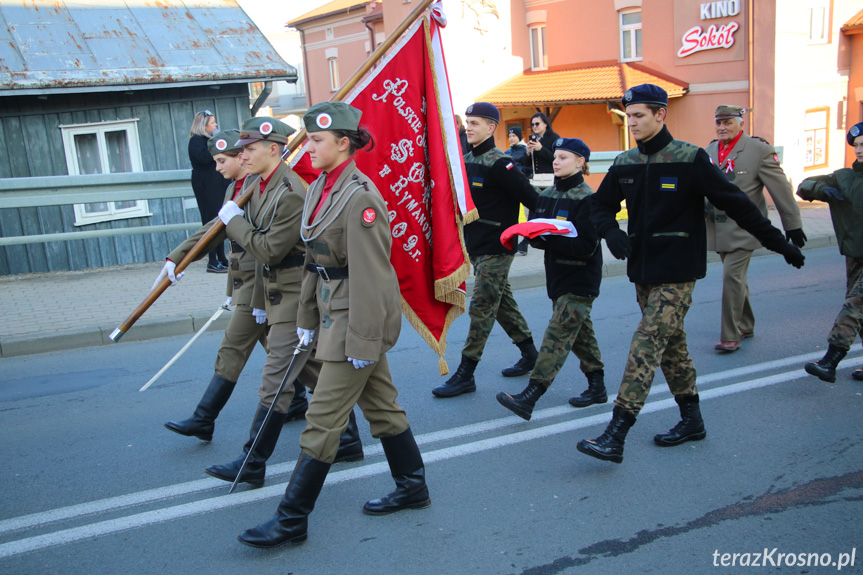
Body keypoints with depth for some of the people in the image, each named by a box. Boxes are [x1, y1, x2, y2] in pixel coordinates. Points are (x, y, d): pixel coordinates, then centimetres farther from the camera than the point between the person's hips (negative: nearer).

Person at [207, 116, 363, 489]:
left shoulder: (291, 193, -22)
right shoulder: (256, 185, 9)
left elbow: (269, 251, -21)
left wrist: (234, 221, -10)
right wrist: (259, 299, 20)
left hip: (295, 294, -10)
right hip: (276, 290, 10)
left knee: (276, 378, -4)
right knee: (313, 371, 17)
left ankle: (252, 464, 5)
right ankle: (346, 441, 30)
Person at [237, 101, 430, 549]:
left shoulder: (360, 197, -20)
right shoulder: (320, 189, 9)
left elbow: (370, 276, -21)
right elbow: (314, 261, 15)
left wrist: (362, 341, -20)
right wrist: (307, 318, 16)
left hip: (357, 318, -10)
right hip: (335, 313, 10)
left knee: (324, 419, -2)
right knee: (381, 405, 18)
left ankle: (292, 520, 10)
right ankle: (412, 488, 33)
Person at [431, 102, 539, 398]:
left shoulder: (499, 164, -16)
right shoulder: (466, 160, 9)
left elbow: (531, 198, -18)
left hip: (496, 248, -8)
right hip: (475, 246, 8)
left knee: (481, 308, -5)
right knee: (503, 302, 17)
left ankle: (465, 375, -1)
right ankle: (530, 354, 31)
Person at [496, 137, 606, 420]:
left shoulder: (587, 198, -13)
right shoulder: (546, 196, 10)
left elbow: (587, 245, -20)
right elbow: (538, 237, 10)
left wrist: (549, 236, -26)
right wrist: (534, 234, -13)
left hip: (580, 281, -8)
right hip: (557, 275, 8)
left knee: (558, 335, -10)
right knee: (580, 333, 16)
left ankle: (528, 398, -14)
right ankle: (597, 388, 29)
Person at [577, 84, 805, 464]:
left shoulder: (690, 159, -9)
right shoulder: (625, 164, 7)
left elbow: (735, 203, -7)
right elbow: (600, 204, 16)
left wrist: (780, 243, -2)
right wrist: (611, 231, -8)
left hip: (676, 275, -6)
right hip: (643, 271, 7)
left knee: (646, 346, -14)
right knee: (671, 346, 16)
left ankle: (615, 437, -15)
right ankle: (691, 420, 31)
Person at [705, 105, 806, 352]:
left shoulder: (759, 150, -6)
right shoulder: (709, 151, 9)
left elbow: (781, 189, -4)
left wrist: (793, 225, -1)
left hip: (742, 230, -6)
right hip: (717, 230, 6)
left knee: (732, 277, -13)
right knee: (736, 279, 16)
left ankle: (730, 336, -5)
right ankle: (745, 326, 32)